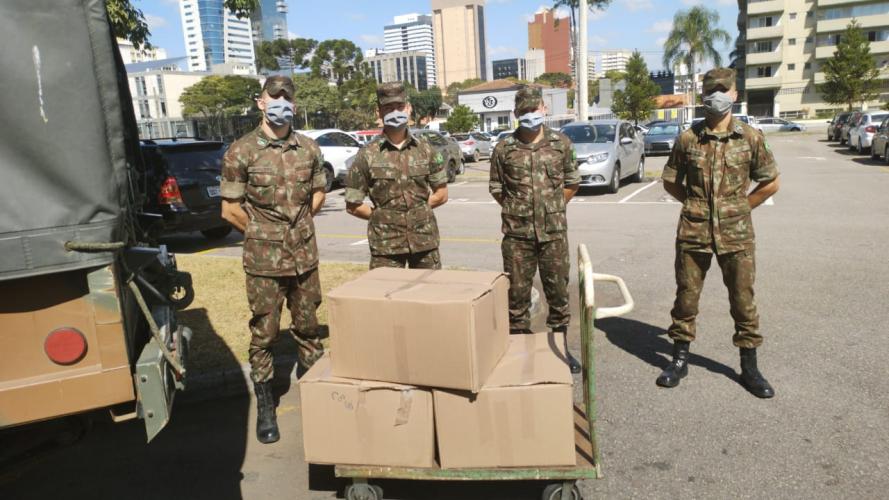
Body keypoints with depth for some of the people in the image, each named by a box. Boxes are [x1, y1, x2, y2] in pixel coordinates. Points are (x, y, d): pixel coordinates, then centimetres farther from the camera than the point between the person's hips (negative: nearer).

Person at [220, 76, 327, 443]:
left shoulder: (309, 148, 5)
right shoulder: (242, 151, -6)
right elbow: (230, 209, -2)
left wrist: (298, 225, 8)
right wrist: (263, 234, 3)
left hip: (305, 256, 3)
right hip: (264, 260, -3)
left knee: (308, 327, 14)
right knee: (264, 333, 5)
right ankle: (265, 406, 18)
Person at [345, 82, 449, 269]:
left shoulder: (425, 149, 5)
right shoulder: (367, 155, -3)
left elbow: (441, 194, 11)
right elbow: (353, 205, 0)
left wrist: (418, 210, 2)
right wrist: (382, 216, 0)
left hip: (425, 240, 3)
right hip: (385, 245, -2)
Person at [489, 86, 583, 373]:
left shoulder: (561, 143, 4)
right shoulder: (504, 148, 1)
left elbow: (572, 183, 13)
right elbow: (496, 189, 10)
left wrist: (553, 207, 9)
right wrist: (517, 211, 7)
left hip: (554, 231, 1)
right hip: (517, 234, -1)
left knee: (558, 290, 8)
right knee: (517, 292, 6)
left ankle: (561, 347, 24)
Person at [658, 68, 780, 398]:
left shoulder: (750, 137, 0)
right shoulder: (688, 138, 1)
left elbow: (770, 183, 9)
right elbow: (670, 181, 12)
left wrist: (740, 207, 5)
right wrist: (696, 205, 7)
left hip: (735, 234, 0)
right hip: (693, 233, 0)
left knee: (743, 300, 6)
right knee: (686, 296, 7)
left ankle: (749, 367, 21)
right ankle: (680, 359, 23)